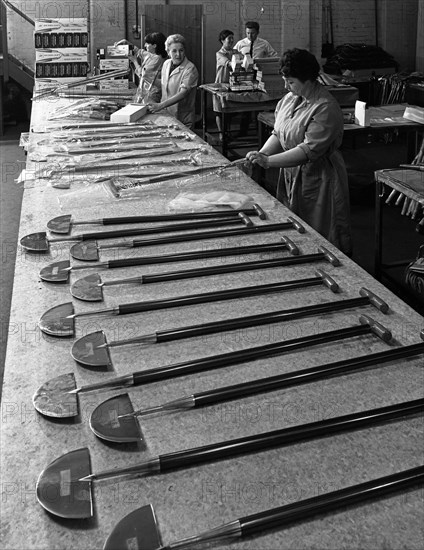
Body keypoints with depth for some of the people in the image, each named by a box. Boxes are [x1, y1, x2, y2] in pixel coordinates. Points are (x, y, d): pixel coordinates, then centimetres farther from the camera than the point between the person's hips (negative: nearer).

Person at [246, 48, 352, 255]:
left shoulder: (325, 108, -19)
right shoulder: (289, 99, 6)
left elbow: (310, 150, -26)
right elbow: (278, 134, 11)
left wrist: (269, 161, -28)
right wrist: (261, 154, -9)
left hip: (317, 181, -7)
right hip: (291, 176, 8)